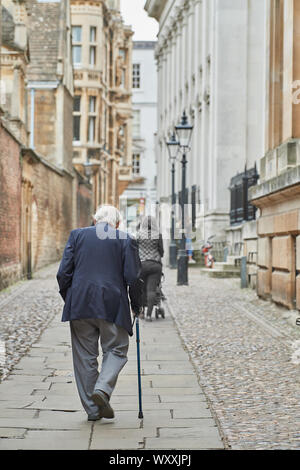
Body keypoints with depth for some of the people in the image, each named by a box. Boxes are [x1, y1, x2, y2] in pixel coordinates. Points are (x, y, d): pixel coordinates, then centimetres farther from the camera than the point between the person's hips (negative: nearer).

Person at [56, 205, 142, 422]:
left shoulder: (77, 235, 8)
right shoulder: (126, 241, 3)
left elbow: (64, 272, 4)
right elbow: (133, 277, -2)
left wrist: (69, 299, 15)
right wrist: (136, 305, 11)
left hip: (80, 304, 2)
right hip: (112, 306, -2)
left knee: (85, 355, 9)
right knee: (116, 350, 10)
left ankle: (92, 408, 10)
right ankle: (103, 389, -13)